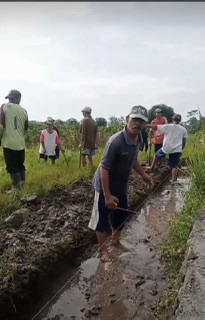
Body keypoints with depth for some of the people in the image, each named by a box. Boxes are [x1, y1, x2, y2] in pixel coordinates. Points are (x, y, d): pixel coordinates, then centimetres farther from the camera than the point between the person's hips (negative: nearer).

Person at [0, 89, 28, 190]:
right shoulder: (23, 110, 7)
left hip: (9, 142, -4)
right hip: (20, 143, 4)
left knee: (12, 166, 1)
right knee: (20, 165, 16)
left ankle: (16, 187, 0)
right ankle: (22, 185, 20)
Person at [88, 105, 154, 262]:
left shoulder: (138, 138, -6)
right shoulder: (116, 141, -32)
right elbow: (104, 168, -28)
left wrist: (143, 174, 13)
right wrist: (107, 195, -26)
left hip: (121, 185, 8)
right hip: (105, 185, -8)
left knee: (121, 213, 21)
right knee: (102, 217, 9)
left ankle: (116, 241, 46)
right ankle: (103, 248, 30)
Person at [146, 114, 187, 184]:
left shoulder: (168, 126, -1)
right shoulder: (184, 130, 8)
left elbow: (155, 127, -1)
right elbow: (184, 142, 11)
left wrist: (146, 125, 9)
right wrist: (180, 150, 24)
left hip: (166, 148, -2)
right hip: (177, 150, 2)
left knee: (157, 155, 25)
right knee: (174, 166, 8)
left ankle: (151, 168, 32)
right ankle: (173, 180, 5)